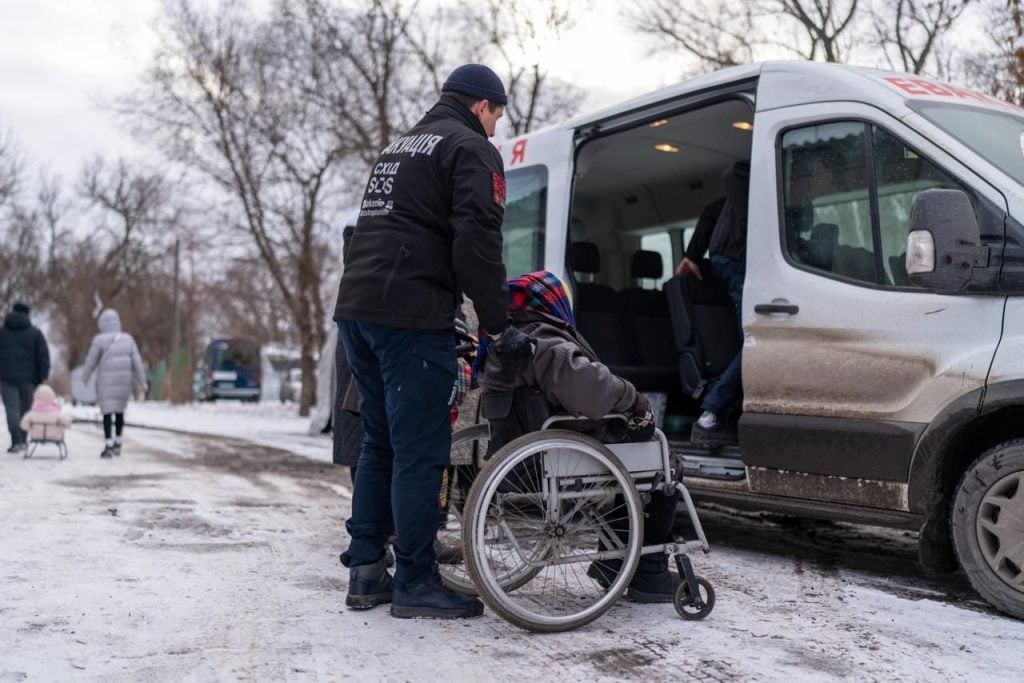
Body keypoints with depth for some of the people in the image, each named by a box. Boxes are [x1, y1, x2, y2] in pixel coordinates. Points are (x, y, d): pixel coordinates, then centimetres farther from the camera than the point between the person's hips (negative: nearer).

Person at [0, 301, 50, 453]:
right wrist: (43, 377, -1)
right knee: (25, 408, 13)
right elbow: (43, 356, -4)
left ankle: (17, 441, -12)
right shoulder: (35, 333, 0)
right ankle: (23, 439, 19)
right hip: (28, 377, 0)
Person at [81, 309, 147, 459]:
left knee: (107, 413, 0)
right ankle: (117, 444, 25)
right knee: (120, 412, 17)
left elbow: (91, 362, 0)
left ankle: (108, 447, -6)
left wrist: (84, 380, 13)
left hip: (106, 382, -3)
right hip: (124, 380, 3)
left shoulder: (99, 340, -5)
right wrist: (141, 382, 6)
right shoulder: (127, 339, 4)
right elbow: (137, 362, 2)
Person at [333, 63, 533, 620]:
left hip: (355, 309, 9)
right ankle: (415, 584, 2)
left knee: (379, 444, 15)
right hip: (411, 318, -9)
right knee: (420, 452, -4)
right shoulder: (471, 149, -1)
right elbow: (477, 245, -14)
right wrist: (498, 327, -11)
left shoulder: (398, 148, 27)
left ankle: (365, 572, 19)